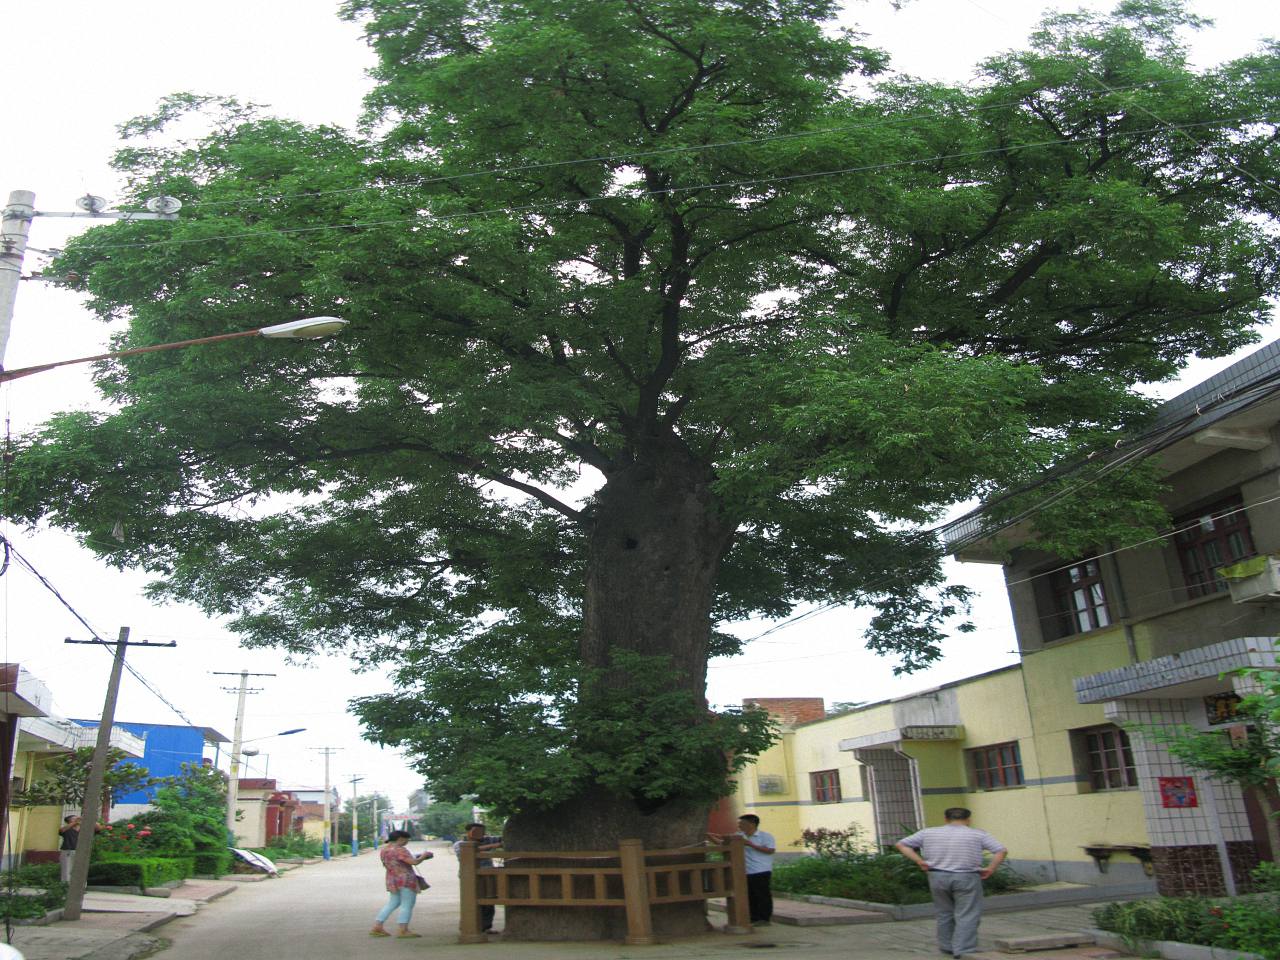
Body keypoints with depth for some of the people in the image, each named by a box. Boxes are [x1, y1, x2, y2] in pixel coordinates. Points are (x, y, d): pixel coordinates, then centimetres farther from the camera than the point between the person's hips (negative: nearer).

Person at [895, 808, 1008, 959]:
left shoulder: (928, 833, 7)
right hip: (966, 878, -3)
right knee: (967, 916, 2)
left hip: (937, 877, 3)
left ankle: (947, 947, 26)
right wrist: (990, 869, -4)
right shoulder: (978, 834, 3)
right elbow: (1001, 850, -4)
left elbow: (901, 844, 7)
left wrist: (919, 861, 2)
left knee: (945, 913, 18)